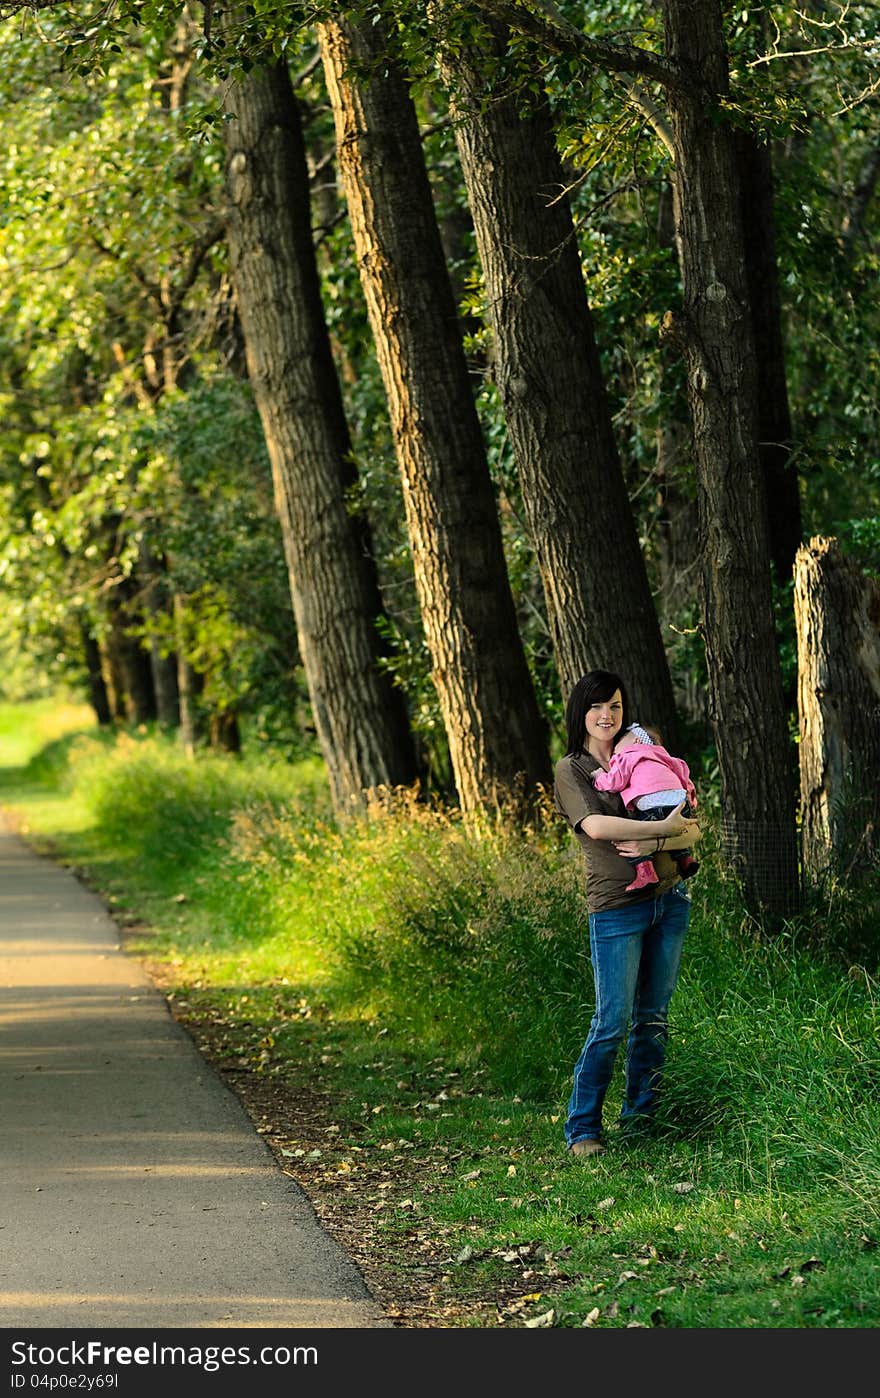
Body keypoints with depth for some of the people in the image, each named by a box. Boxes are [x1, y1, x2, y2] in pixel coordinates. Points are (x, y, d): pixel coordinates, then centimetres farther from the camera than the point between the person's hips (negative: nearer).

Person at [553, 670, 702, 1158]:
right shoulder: (571, 769, 0)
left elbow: (691, 830, 3)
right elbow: (596, 826, -20)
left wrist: (654, 844, -17)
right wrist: (664, 827, -18)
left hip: (669, 897, 5)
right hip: (617, 905, -5)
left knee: (653, 1015, 8)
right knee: (612, 1020, -7)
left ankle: (640, 1114, 18)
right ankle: (581, 1127, 1)